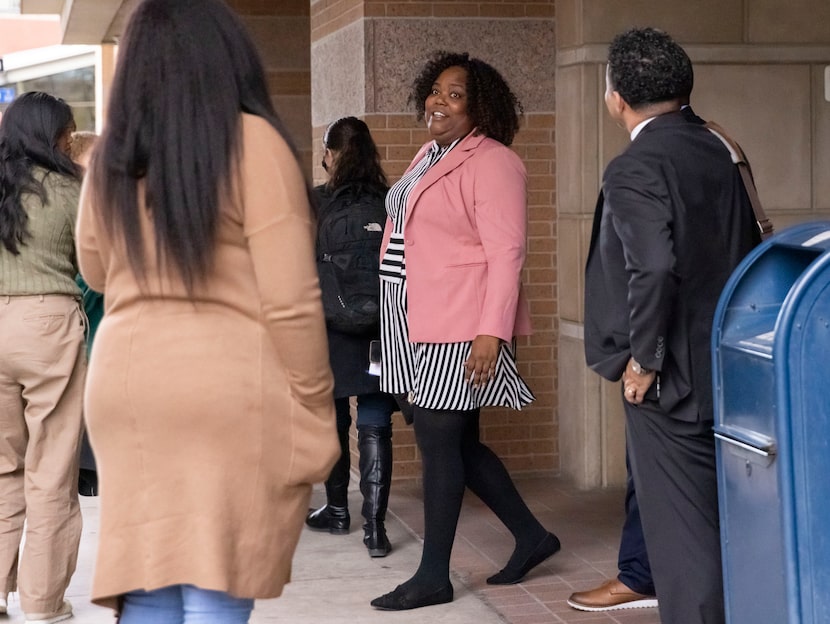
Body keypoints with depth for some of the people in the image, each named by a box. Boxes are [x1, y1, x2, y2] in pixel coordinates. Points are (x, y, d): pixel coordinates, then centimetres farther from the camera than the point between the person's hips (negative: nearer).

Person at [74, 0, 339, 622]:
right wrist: (315, 412, -2)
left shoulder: (110, 156, 8)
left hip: (126, 385, 5)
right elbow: (289, 301, -10)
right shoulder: (252, 142, -6)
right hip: (232, 392, -5)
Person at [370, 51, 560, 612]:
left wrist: (491, 332, -24)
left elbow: (506, 251, -17)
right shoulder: (430, 157, 16)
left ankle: (434, 576, 6)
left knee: (438, 441, -5)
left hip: (461, 328, -9)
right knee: (457, 443, 13)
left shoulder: (491, 162, -11)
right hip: (422, 327, 9)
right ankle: (532, 537, 28)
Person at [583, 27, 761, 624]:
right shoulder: (717, 153, 8)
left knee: (684, 534, 1)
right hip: (728, 369, 8)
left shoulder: (633, 170, -16)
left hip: (672, 378, -8)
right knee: (724, 523, 18)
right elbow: (751, 251, 14)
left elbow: (655, 267, -28)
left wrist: (644, 360, -17)